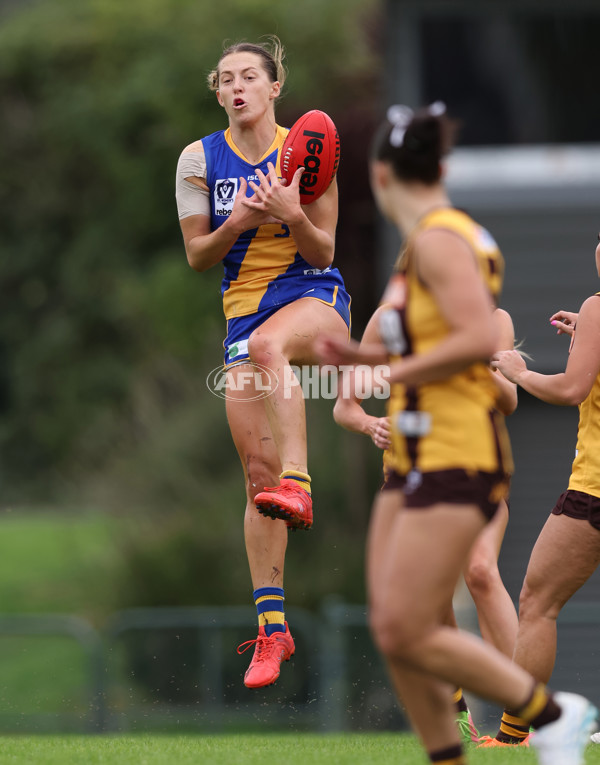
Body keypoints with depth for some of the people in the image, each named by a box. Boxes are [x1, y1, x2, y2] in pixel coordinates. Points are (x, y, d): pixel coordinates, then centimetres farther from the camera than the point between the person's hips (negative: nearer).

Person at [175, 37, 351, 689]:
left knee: (267, 342, -41)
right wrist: (234, 225, -14)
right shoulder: (199, 159, 3)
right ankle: (271, 627, -2)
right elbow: (197, 256, 5)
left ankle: (296, 485, -44)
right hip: (244, 306, 3)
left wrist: (293, 216, -21)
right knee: (256, 465, -5)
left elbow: (323, 253, -2)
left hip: (316, 298, -3)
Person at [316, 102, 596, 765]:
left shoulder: (439, 238, -14)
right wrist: (364, 357, 15)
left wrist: (392, 370, -16)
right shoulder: (435, 235, 16)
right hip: (417, 461, 10)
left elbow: (479, 339, -25)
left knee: (408, 633, -12)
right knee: (391, 630, 4)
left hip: (455, 459, -10)